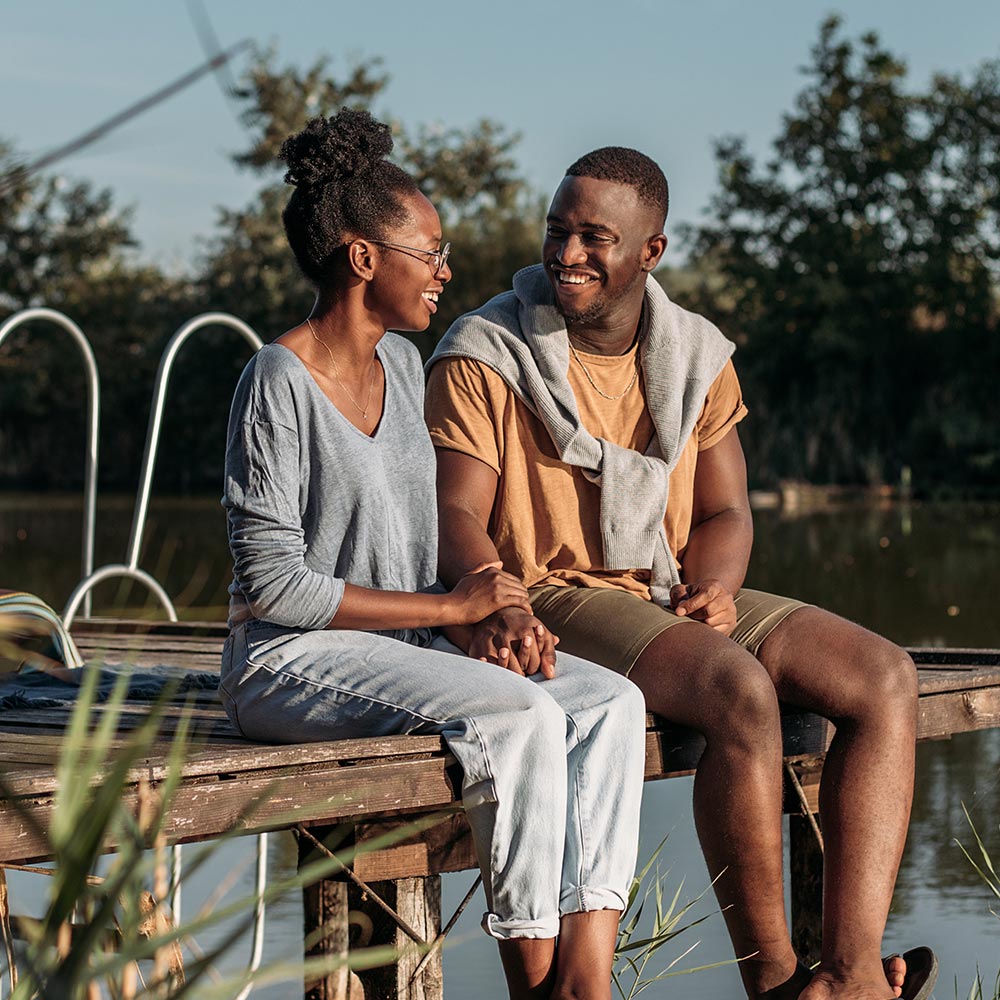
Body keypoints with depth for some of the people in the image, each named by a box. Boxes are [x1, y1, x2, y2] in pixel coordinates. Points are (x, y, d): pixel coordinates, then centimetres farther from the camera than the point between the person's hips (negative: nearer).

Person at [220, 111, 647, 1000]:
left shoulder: (402, 363, 12)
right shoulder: (279, 381, -13)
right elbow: (271, 582, -17)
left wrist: (496, 611, -1)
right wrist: (449, 607, -16)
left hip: (406, 647, 8)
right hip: (289, 661, -8)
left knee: (611, 702, -14)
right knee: (518, 714, -29)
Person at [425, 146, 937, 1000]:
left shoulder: (698, 358, 11)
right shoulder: (484, 357, -5)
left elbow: (726, 513, 12)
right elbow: (455, 513, -12)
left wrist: (714, 586, -11)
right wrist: (498, 608, -32)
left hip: (673, 598, 6)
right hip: (556, 598, -6)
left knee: (885, 678, -13)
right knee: (743, 691, -33)